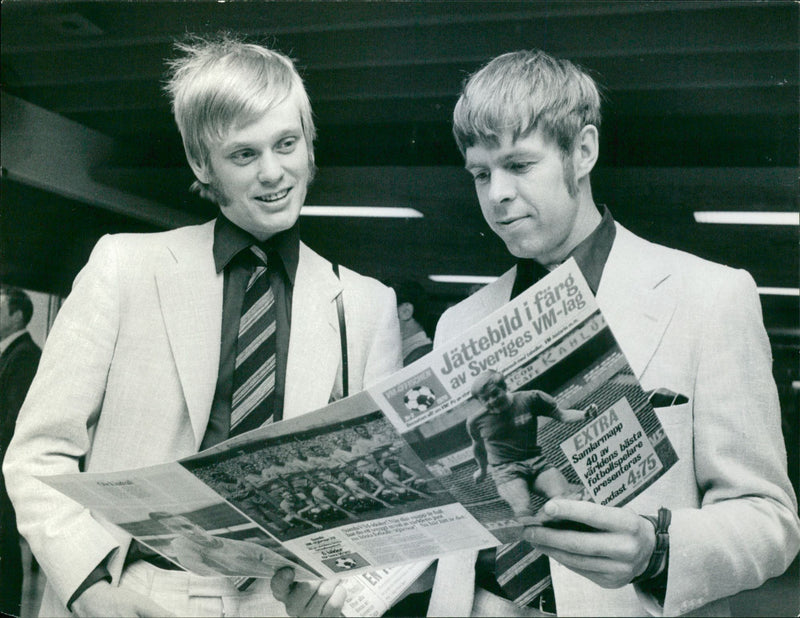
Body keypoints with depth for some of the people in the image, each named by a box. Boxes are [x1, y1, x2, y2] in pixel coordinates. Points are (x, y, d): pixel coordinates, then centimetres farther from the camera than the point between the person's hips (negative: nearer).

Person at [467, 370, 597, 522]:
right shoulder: (476, 421, 5)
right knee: (523, 511, -33)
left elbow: (562, 414, 4)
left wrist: (584, 414, -15)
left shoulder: (530, 399, 2)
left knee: (565, 496, -29)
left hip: (537, 463, 2)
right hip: (506, 472, -1)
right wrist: (482, 469, 40)